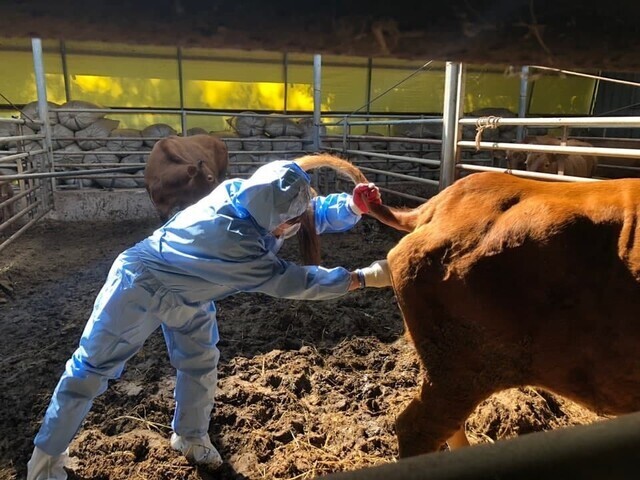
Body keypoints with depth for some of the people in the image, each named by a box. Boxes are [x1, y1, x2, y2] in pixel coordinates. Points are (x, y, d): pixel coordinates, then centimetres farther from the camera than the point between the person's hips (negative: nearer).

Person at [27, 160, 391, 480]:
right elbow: (295, 282, -33)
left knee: (201, 363, 13)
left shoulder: (247, 194, -21)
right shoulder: (234, 243, -42)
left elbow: (317, 212, -9)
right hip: (139, 286, -8)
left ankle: (191, 437, 35)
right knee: (92, 367, 6)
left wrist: (355, 204, -28)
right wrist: (365, 277, -28)